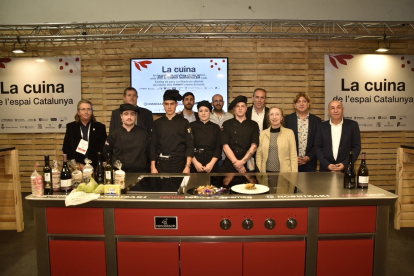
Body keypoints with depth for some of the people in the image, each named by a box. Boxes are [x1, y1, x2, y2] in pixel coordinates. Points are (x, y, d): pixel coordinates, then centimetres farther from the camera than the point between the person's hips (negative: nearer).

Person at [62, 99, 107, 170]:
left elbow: (103, 149, 2)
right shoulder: (71, 127, 9)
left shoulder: (100, 127, 6)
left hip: (95, 168, 0)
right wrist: (78, 164, -5)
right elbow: (66, 148, 7)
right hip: (76, 168, 1)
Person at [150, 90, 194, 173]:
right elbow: (153, 146, 5)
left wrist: (187, 166, -10)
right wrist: (153, 167, -1)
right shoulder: (157, 123, 5)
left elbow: (190, 146, -3)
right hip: (161, 164, 1)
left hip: (179, 164, -1)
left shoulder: (184, 123, 0)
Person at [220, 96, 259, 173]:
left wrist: (242, 162, -12)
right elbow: (225, 146, -4)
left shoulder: (253, 125, 6)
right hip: (229, 165, 0)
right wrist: (236, 162, -13)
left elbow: (254, 146, -2)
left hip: (248, 165, 1)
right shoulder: (227, 124, 4)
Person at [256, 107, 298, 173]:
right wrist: (259, 172, -1)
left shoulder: (289, 133, 0)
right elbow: (259, 154, 6)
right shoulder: (263, 133, 6)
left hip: (284, 172, -1)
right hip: (267, 172, 2)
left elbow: (293, 156, -1)